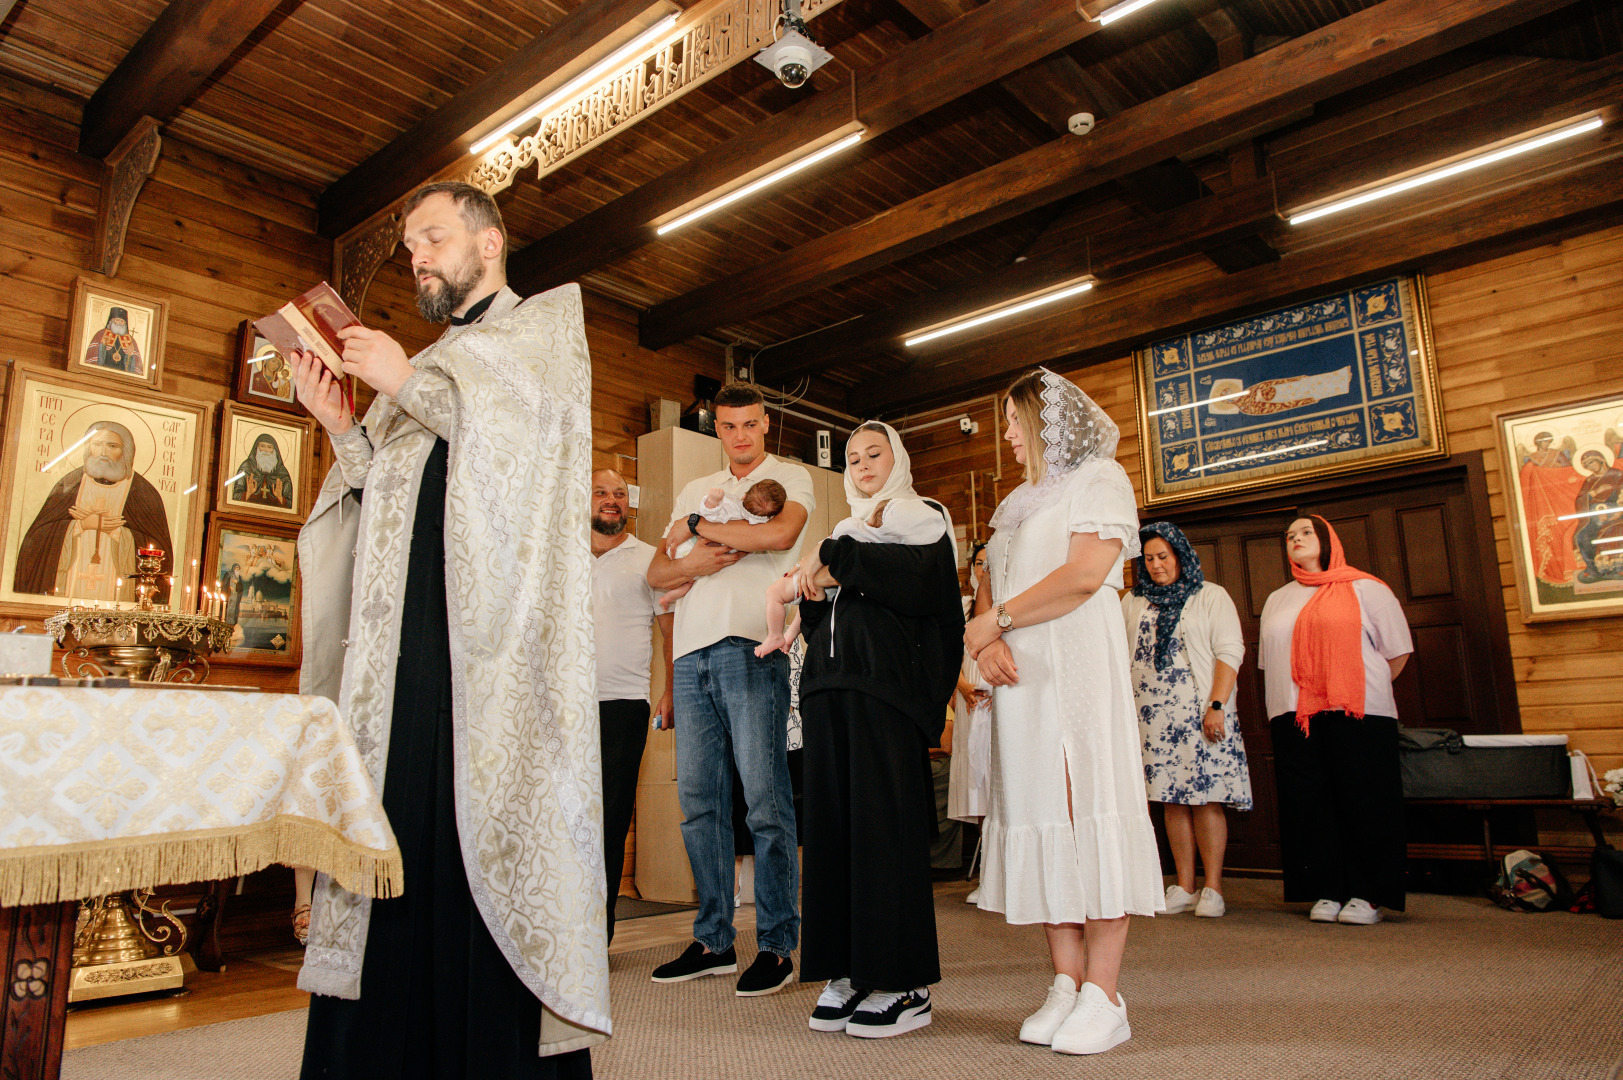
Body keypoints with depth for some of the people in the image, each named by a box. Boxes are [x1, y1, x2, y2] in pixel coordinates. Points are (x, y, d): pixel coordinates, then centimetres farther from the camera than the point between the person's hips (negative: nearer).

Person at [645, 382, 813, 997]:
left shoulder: (790, 478, 10)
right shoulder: (695, 492, 24)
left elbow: (781, 534, -13)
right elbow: (658, 573, 18)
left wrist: (701, 528, -1)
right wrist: (697, 562, -4)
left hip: (752, 647, -5)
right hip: (693, 652, 5)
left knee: (765, 801, -7)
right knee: (699, 802, 5)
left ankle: (776, 945, 2)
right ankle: (713, 941, 15)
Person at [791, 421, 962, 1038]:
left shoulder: (921, 517, 10)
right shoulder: (848, 530, 28)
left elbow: (917, 577, -12)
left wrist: (835, 557, -11)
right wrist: (814, 589, 2)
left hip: (887, 681, -6)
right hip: (830, 683, 6)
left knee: (884, 820, -9)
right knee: (832, 819, 1)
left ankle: (903, 985, -3)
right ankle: (850, 972, 7)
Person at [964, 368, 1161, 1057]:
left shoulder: (1099, 478, 4)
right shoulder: (1016, 505, 26)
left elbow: (1085, 574, -12)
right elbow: (988, 593, 17)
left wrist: (995, 621, -7)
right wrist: (983, 640, -5)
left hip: (1079, 663, -7)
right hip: (1019, 675, 7)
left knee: (1087, 805, -9)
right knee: (1042, 812, 2)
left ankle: (1102, 997, -5)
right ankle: (1067, 985, 6)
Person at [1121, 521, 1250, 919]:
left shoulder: (1210, 596, 5)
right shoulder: (1133, 602, 16)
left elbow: (1230, 652, -3)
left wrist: (1217, 705, -13)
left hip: (1200, 710, -3)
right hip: (1153, 714, 3)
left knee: (1206, 796, -5)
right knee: (1172, 799, 4)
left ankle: (1213, 887, 3)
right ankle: (1184, 886, 10)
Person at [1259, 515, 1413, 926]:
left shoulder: (1365, 589, 5)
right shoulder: (1276, 600, 20)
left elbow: (1397, 651, 6)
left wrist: (1360, 692, 6)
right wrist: (1292, 699, 9)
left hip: (1358, 715, -4)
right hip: (1294, 719, 4)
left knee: (1362, 803, -2)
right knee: (1309, 806, 2)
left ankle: (1366, 894, 7)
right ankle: (1326, 892, 10)